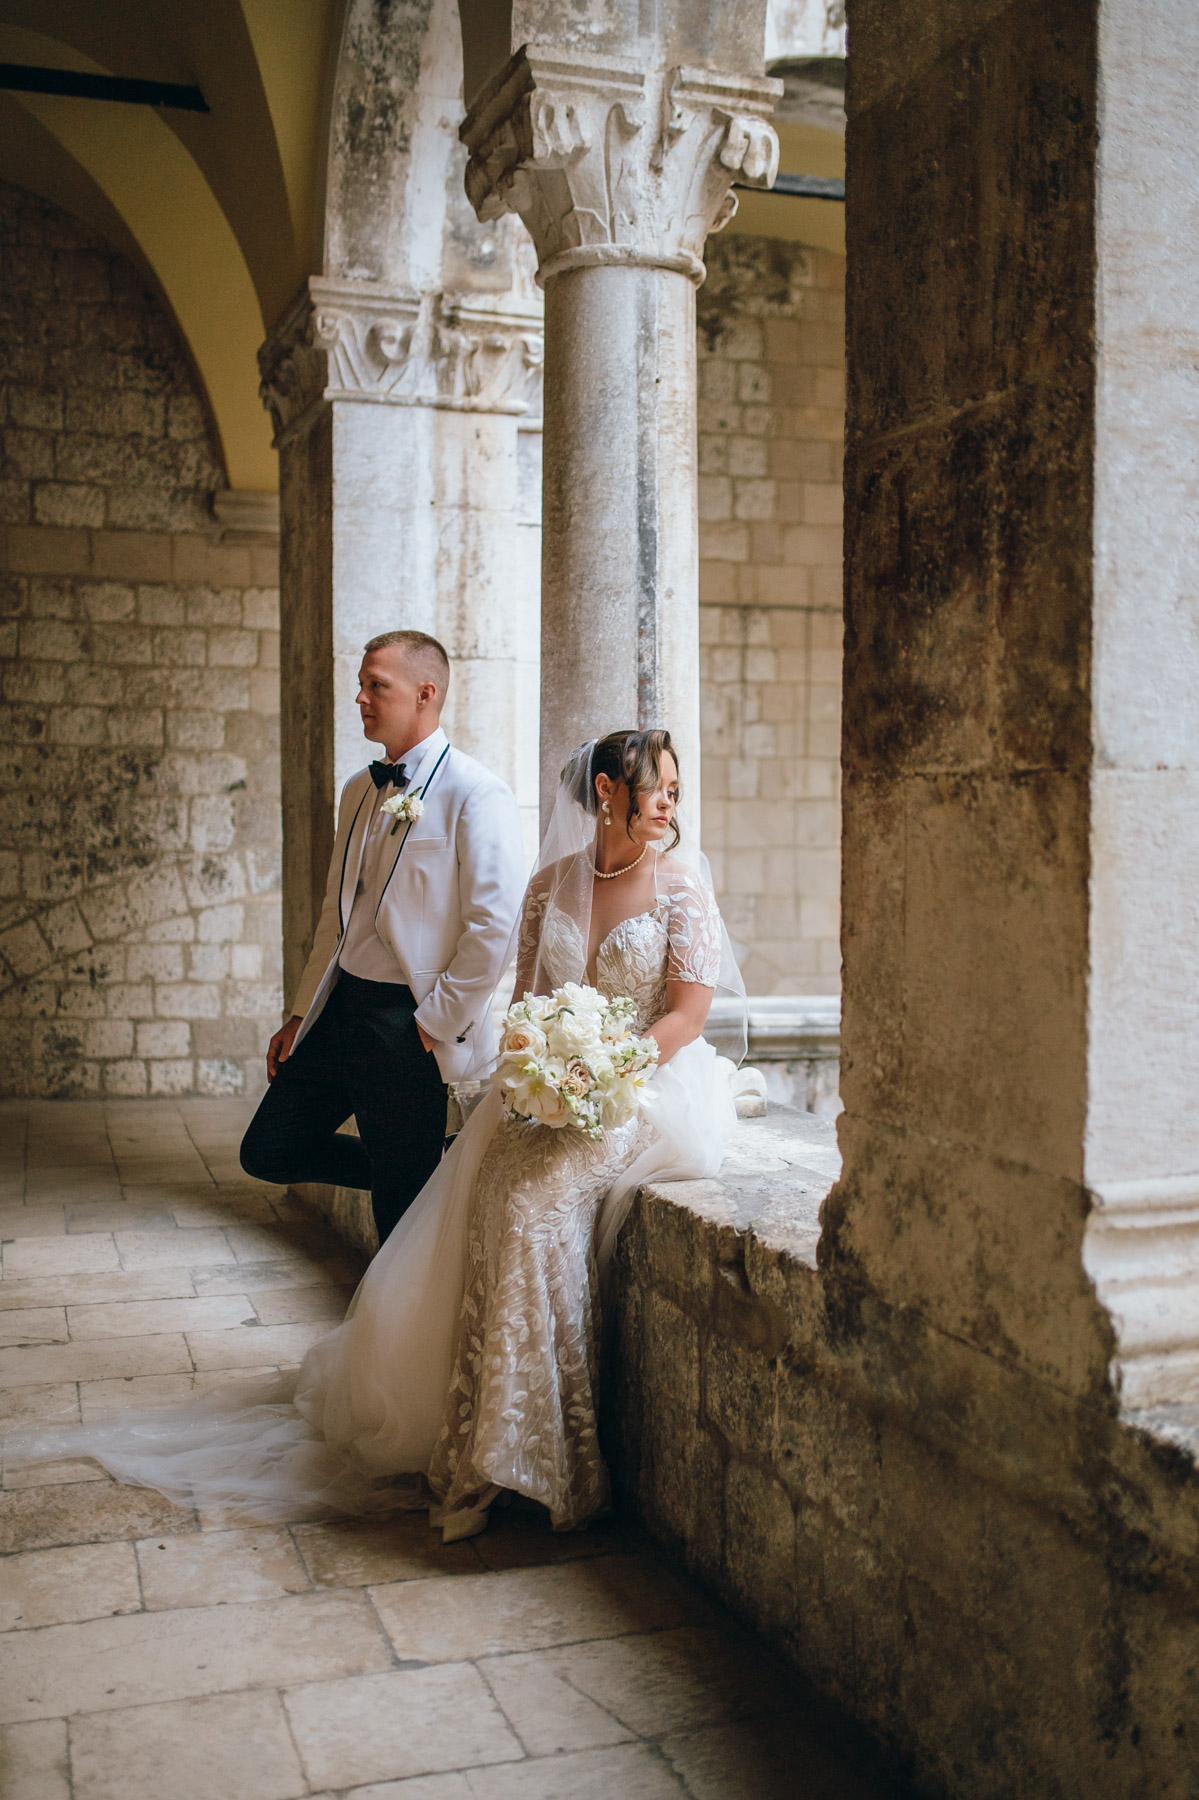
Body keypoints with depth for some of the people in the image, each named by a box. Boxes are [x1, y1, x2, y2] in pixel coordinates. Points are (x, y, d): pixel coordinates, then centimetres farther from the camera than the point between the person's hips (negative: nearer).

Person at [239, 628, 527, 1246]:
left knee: (404, 1215, 1)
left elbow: (493, 927, -17)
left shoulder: (475, 795, -13)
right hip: (338, 1007, 8)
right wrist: (301, 1014, 14)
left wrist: (435, 1024, -15)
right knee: (267, 1152, 10)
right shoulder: (358, 791, 12)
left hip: (408, 1023, -8)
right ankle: (433, 1169, 23)